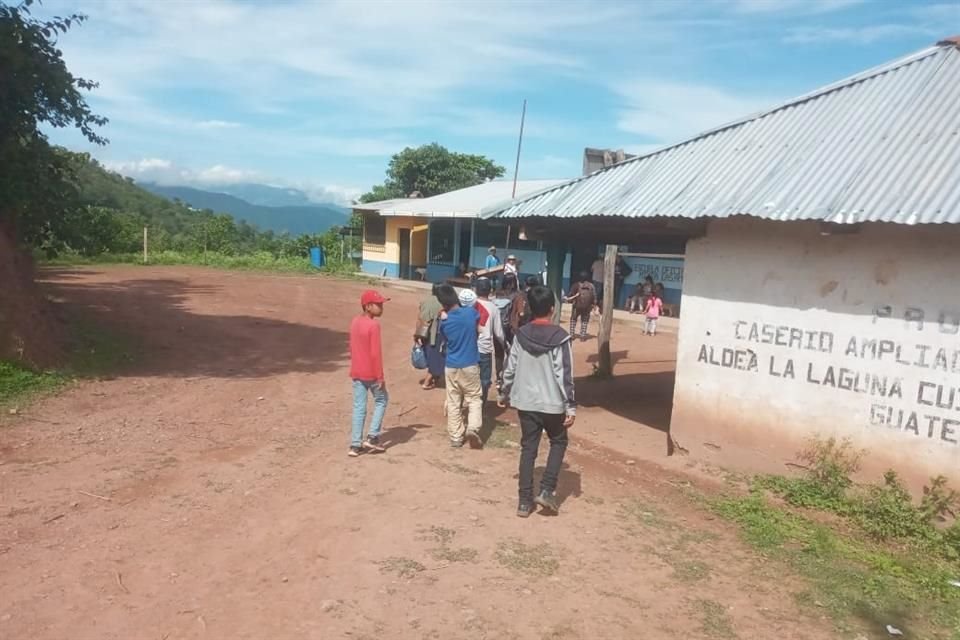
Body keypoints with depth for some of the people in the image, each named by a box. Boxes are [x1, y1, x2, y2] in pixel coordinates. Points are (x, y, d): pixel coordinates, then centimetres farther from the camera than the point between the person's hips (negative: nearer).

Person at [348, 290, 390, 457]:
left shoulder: (354, 322, 6)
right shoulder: (374, 325, -18)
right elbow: (376, 353, -19)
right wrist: (380, 376, -14)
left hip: (356, 373, 7)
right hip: (371, 373, -7)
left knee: (359, 407, 10)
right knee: (381, 400, 15)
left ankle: (355, 445, 10)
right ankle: (372, 437, 10)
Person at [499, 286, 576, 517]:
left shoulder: (521, 335, -1)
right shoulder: (560, 337, -13)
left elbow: (510, 369, 4)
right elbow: (565, 375, -14)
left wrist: (504, 394, 18)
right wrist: (571, 406, -9)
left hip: (525, 402, 3)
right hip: (552, 403, -3)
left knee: (528, 448, 12)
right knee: (558, 442, 19)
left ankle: (525, 501, 14)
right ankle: (546, 491, 8)